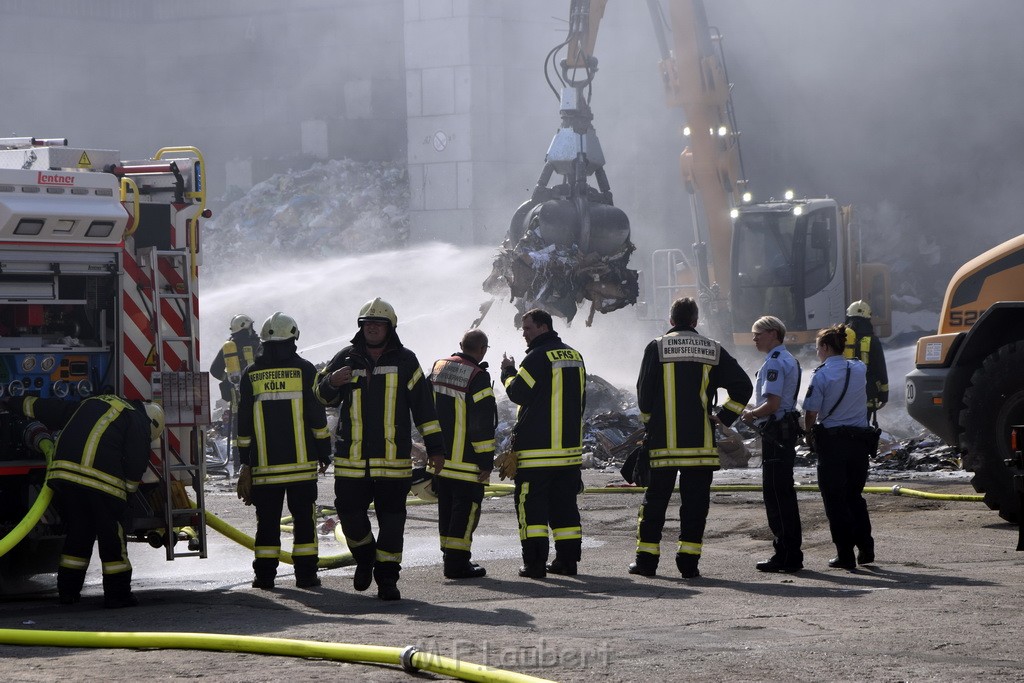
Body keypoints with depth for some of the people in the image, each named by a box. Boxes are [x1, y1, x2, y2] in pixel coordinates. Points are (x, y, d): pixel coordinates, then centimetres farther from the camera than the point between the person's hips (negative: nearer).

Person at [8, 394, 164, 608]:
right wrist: (128, 490, 18)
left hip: (63, 472, 6)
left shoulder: (91, 404, 29)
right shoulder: (139, 422, 9)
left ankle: (67, 590, 22)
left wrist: (19, 402, 48)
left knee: (77, 534, 18)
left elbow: (52, 409, 35)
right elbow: (136, 464, 3)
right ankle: (117, 594, 6)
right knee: (112, 538, 4)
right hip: (101, 479, -6)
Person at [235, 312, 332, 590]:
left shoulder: (251, 375, 5)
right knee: (303, 517, 4)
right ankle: (305, 573, 2)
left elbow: (244, 422, 7)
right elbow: (317, 416, -2)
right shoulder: (304, 370, -1)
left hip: (264, 464, 2)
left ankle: (265, 575, 6)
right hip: (302, 462, -2)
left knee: (267, 520, 7)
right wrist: (324, 453, 5)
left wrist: (246, 462, 12)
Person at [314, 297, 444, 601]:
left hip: (393, 459, -1)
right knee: (350, 515, 2)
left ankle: (387, 576, 7)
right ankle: (365, 558, 29)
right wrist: (333, 382, -11)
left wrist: (435, 447, 3)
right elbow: (323, 395, 14)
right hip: (351, 459, 1)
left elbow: (424, 406, 6)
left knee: (391, 519, -1)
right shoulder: (346, 358, 7)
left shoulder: (404, 361, 4)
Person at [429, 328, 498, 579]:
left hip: (440, 458, 7)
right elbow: (484, 424, -18)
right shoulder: (478, 377, -16)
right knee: (466, 509, -2)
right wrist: (486, 461, -13)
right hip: (466, 462, -7)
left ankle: (450, 556, 22)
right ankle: (457, 563, -4)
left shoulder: (438, 367, 8)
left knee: (447, 508, 16)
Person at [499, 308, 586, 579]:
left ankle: (534, 562, -8)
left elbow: (517, 392, -12)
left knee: (531, 504, -3)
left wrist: (508, 372, 6)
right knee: (565, 503, 11)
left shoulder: (538, 356, -12)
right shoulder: (575, 356, 14)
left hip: (537, 447, -7)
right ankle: (567, 559, 11)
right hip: (570, 445, 7)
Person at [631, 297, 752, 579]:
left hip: (663, 440, -1)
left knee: (655, 500, 7)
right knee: (695, 502, 5)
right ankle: (688, 560, 1)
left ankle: (646, 558, 8)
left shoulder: (657, 347, 0)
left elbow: (644, 393, 0)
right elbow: (742, 386, 2)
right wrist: (724, 417, 9)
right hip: (701, 441, 1)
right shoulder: (713, 350, 5)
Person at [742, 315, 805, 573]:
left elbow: (772, 403, -23)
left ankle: (786, 555, -5)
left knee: (776, 494, -7)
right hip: (788, 429, 11)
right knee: (784, 492, 14)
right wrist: (756, 414, 14)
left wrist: (751, 414, -7)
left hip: (775, 433, -11)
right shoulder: (789, 359, 18)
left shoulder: (774, 363, -15)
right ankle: (791, 554, 19)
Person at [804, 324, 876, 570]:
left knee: (835, 500, 2)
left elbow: (810, 414, -12)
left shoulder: (822, 375, -11)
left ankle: (845, 555, 0)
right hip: (860, 440, 5)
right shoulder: (860, 369, 5)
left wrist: (811, 434, 7)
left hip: (832, 441, -5)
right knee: (854, 496, 18)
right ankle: (866, 548, 15)